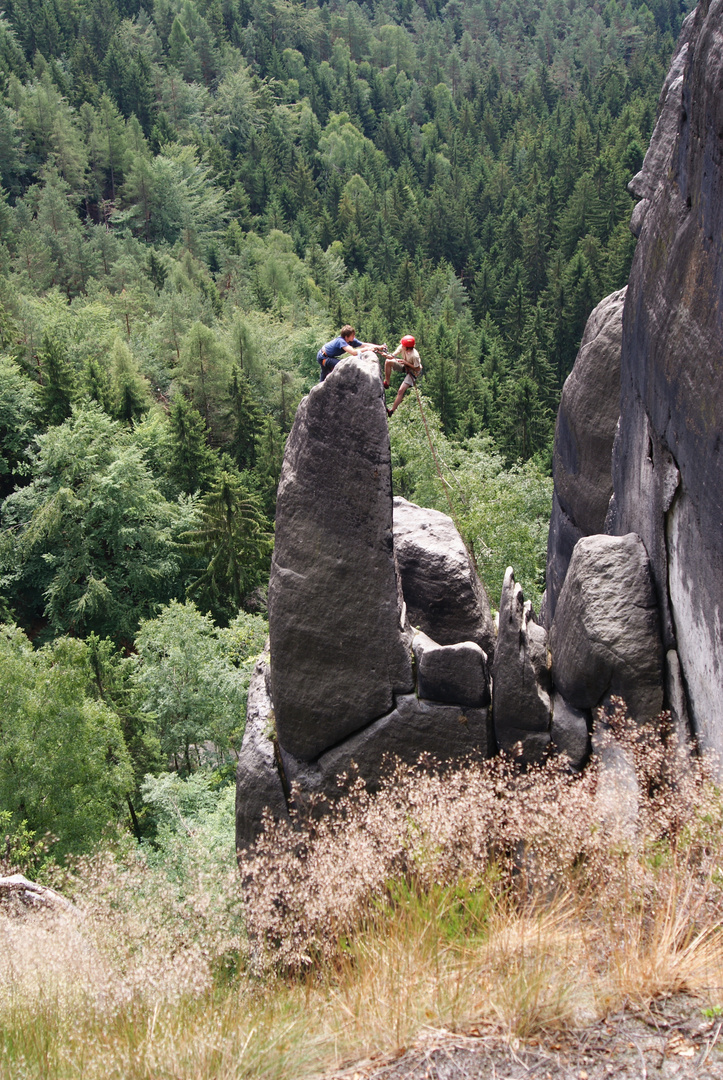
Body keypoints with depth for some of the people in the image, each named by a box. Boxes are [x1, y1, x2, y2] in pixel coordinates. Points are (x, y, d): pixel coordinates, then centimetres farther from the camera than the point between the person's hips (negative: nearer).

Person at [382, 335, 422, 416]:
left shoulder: (414, 356, -36)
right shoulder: (402, 347, -19)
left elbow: (417, 368, -25)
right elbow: (393, 355, -9)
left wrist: (406, 362, -30)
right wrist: (390, 356, -35)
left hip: (413, 372, -7)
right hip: (405, 366, 7)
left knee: (401, 391, -17)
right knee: (388, 362, -13)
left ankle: (392, 411, -6)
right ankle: (386, 383, 2)